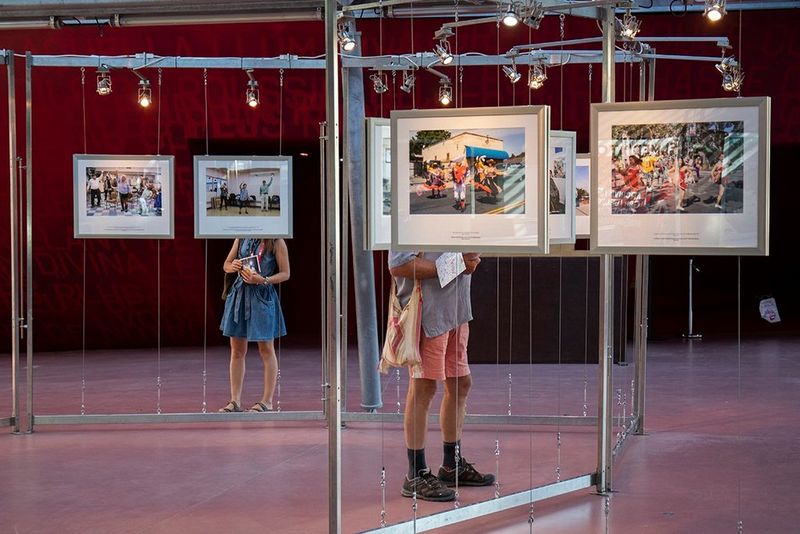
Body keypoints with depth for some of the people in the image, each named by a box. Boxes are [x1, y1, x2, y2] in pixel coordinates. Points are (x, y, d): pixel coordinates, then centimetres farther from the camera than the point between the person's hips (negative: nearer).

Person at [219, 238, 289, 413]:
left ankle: (267, 401, 13)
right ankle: (235, 401, 13)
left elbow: (285, 273, -4)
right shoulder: (242, 238, 7)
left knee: (266, 350, 5)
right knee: (237, 351, 6)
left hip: (262, 296, -4)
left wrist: (263, 280, -19)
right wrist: (233, 266, -10)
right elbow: (226, 264, 14)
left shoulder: (276, 242, -6)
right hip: (240, 293, 4)